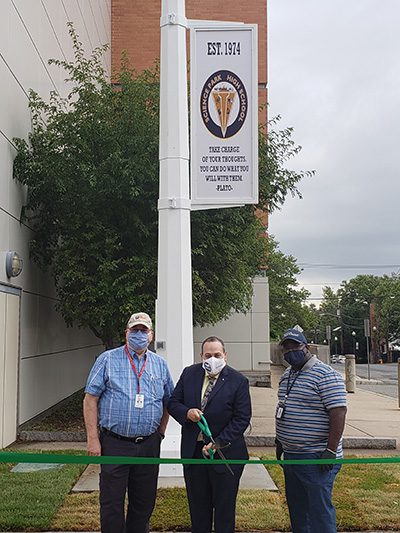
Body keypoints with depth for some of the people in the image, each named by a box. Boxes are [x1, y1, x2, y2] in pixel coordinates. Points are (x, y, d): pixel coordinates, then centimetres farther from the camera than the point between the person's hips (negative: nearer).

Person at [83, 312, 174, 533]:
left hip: (148, 445, 3)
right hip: (115, 444, -3)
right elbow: (90, 399, -4)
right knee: (112, 503, 2)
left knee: (144, 503, 12)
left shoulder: (160, 364, 9)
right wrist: (92, 438, -9)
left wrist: (160, 431, 10)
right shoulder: (108, 360, -1)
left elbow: (168, 401, 18)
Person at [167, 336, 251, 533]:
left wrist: (218, 443, -17)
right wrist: (186, 412, -16)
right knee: (197, 506, 15)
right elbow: (173, 403, 7)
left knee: (224, 508, 8)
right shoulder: (189, 374, 3)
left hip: (224, 452, -3)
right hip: (192, 451, 3)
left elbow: (242, 418, -10)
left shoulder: (238, 381, -8)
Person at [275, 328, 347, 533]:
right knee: (296, 508, 18)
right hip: (290, 455, 9)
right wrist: (280, 439, 21)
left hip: (316, 459, -9)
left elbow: (339, 412, -21)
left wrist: (330, 451, -23)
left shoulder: (325, 375, -15)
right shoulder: (287, 375, 12)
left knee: (319, 509, -1)